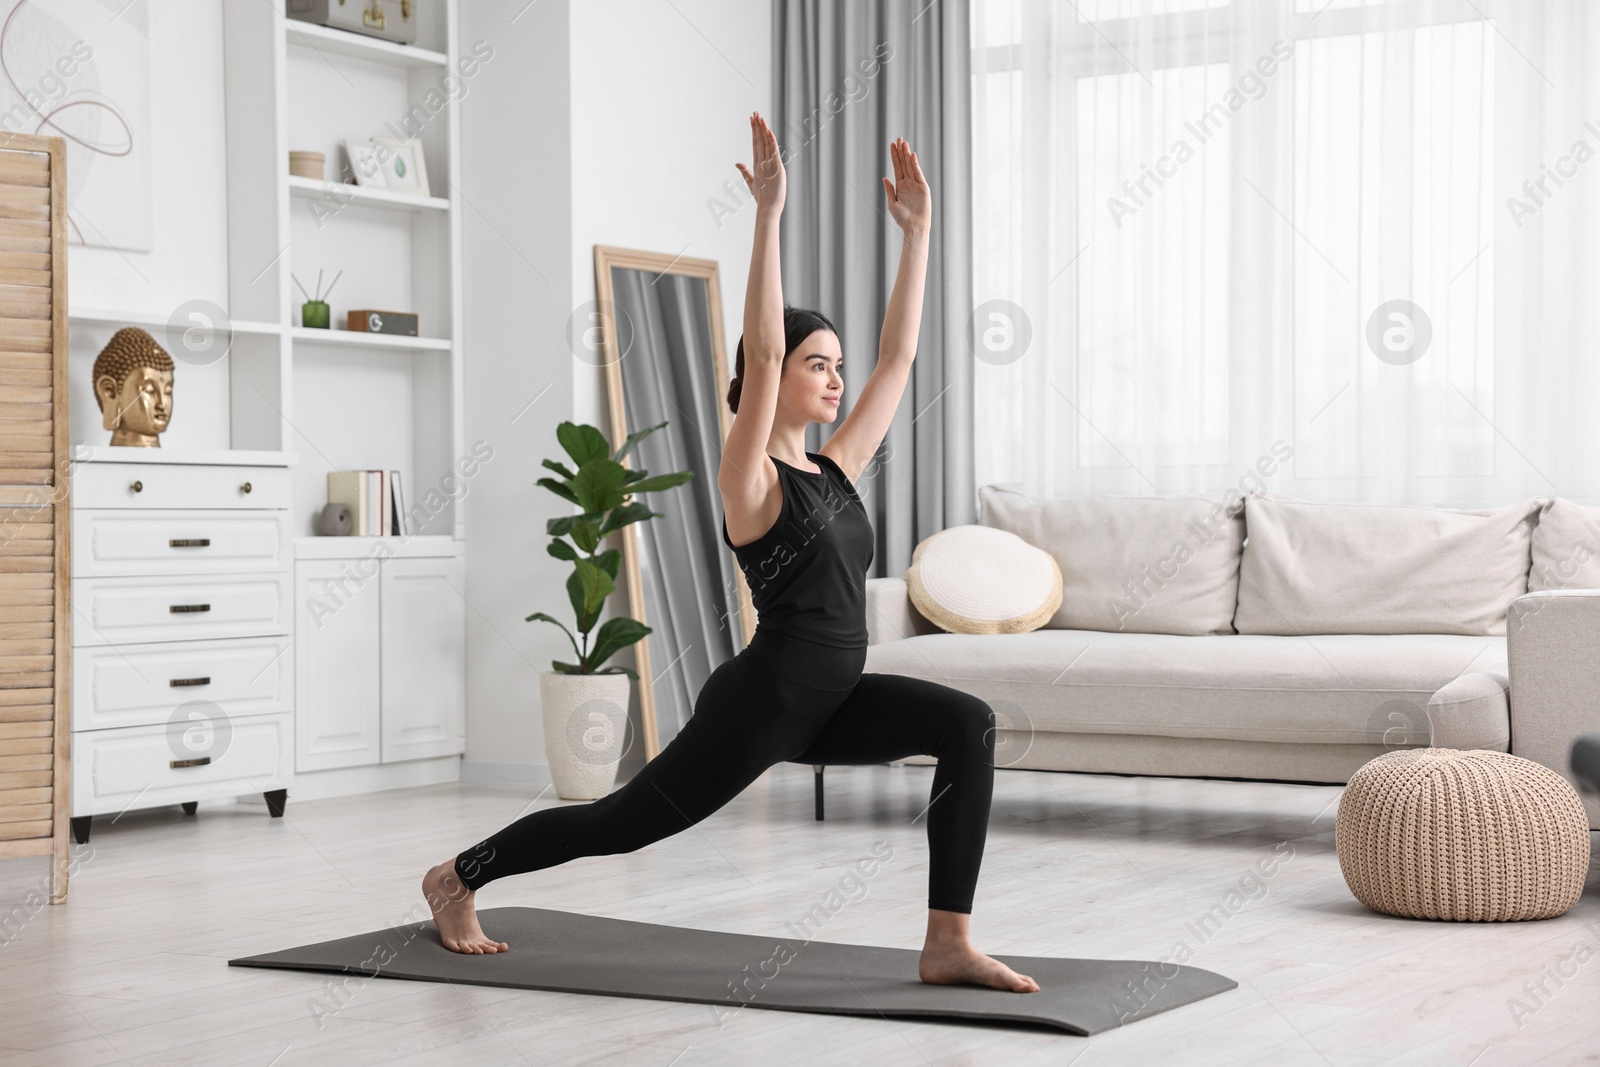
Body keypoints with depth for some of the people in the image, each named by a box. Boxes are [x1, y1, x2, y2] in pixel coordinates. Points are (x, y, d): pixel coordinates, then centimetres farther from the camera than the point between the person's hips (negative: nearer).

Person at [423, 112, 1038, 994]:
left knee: (969, 726, -16)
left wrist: (917, 230, 9)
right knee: (626, 819, 9)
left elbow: (897, 358, 10)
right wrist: (768, 212, -27)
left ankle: (948, 944, -16)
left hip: (831, 700, 7)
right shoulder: (750, 479, -11)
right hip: (760, 699, -7)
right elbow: (762, 351, -25)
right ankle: (455, 876, 33)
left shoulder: (835, 469, 9)